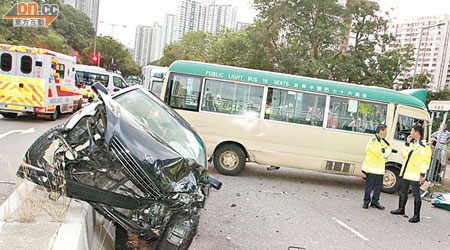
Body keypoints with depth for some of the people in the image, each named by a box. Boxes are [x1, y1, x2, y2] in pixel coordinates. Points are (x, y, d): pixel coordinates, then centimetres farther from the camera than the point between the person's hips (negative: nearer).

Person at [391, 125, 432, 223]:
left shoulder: (424, 145, -11)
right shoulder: (412, 144, 12)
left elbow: (426, 161, -13)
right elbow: (404, 155, 16)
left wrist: (422, 174, -16)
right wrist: (407, 143, 6)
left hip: (415, 175, -8)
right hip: (406, 173, 8)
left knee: (416, 195, -1)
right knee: (403, 192, 19)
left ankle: (416, 216, 6)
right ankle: (401, 209, 34)